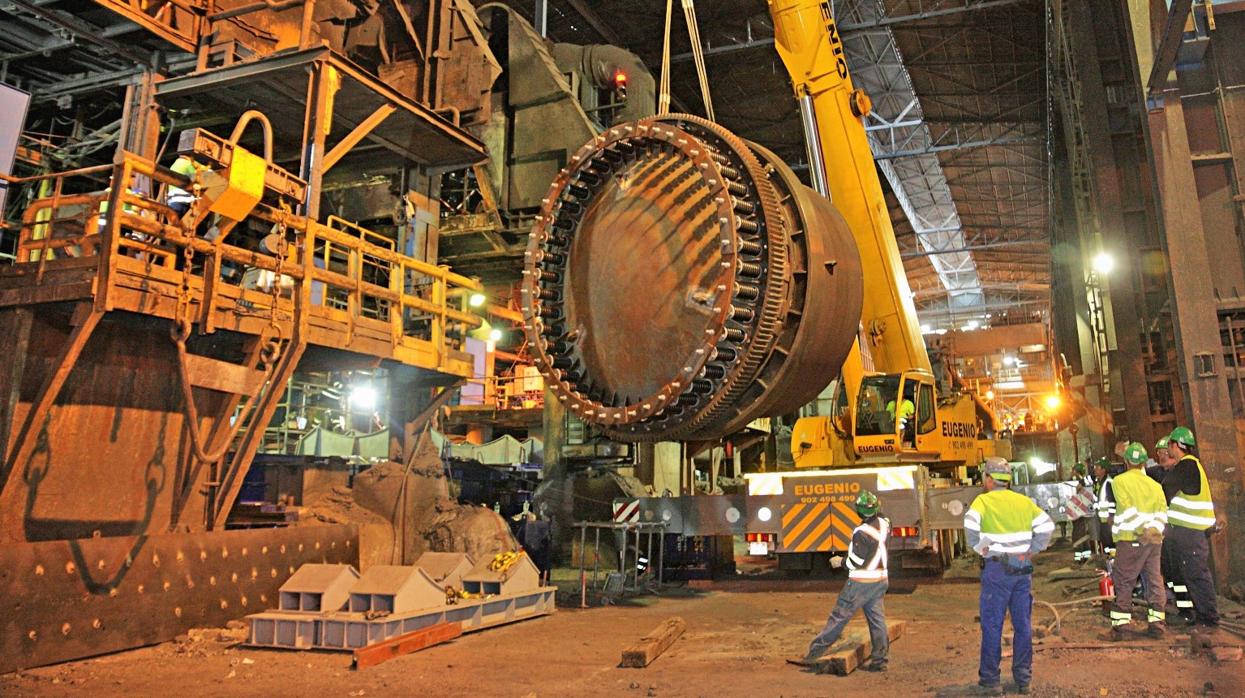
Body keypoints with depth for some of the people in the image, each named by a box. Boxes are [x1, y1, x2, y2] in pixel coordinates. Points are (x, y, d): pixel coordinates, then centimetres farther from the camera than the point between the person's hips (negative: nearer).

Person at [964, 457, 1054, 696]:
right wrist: (1033, 550, 6)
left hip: (997, 568, -4)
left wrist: (979, 548, -11)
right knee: (1023, 624, 13)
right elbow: (1047, 525, 2)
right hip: (1023, 568, 5)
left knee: (992, 625, 3)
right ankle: (1023, 678, 21)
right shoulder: (1024, 500, 9)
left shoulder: (984, 500, -5)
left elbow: (970, 523, -23)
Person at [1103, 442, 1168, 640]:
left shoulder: (1120, 481, -4)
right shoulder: (1155, 484, 12)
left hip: (1131, 539, -5)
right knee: (1154, 580, 13)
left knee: (1123, 583, -1)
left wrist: (1141, 530, -14)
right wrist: (1154, 529, -9)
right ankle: (1157, 623, 15)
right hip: (1154, 540, 5)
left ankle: (1120, 625, -2)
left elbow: (1128, 510, -14)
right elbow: (1162, 511, 0)